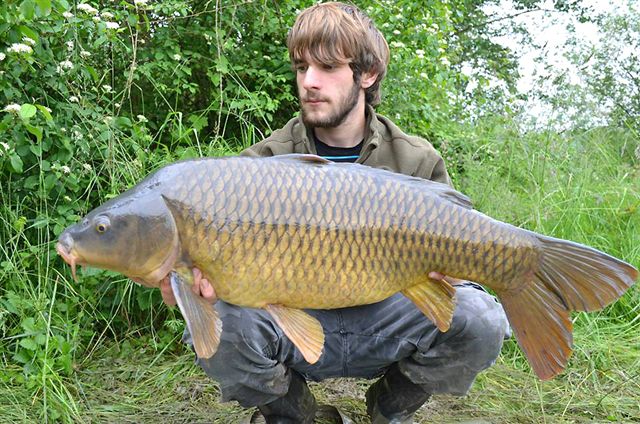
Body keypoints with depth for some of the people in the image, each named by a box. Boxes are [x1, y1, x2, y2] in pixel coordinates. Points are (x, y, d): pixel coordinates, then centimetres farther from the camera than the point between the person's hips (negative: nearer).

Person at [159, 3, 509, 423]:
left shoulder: (417, 162, -2)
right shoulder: (264, 163, -4)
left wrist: (444, 273, -23)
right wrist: (196, 280, -33)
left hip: (381, 322, 1)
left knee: (479, 320, -27)